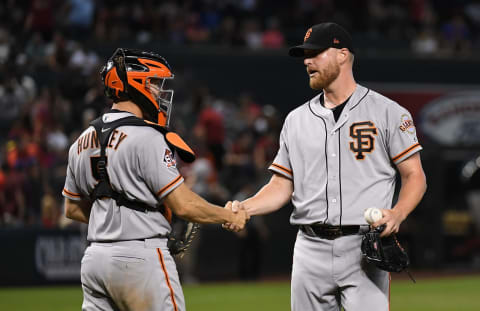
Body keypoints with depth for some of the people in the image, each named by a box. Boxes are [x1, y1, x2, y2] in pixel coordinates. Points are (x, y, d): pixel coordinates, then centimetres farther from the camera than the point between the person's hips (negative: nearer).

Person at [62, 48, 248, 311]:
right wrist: (230, 217, 1)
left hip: (94, 258, 7)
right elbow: (183, 205, -14)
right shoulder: (146, 138, -13)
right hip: (140, 256, -7)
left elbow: (73, 208, 19)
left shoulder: (82, 143, 10)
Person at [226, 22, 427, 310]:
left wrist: (397, 214, -19)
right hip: (311, 251, 4)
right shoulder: (296, 119, 16)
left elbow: (415, 176, 1)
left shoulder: (387, 113, 2)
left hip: (363, 249, -4)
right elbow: (282, 186, 16)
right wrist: (242, 208, -2)